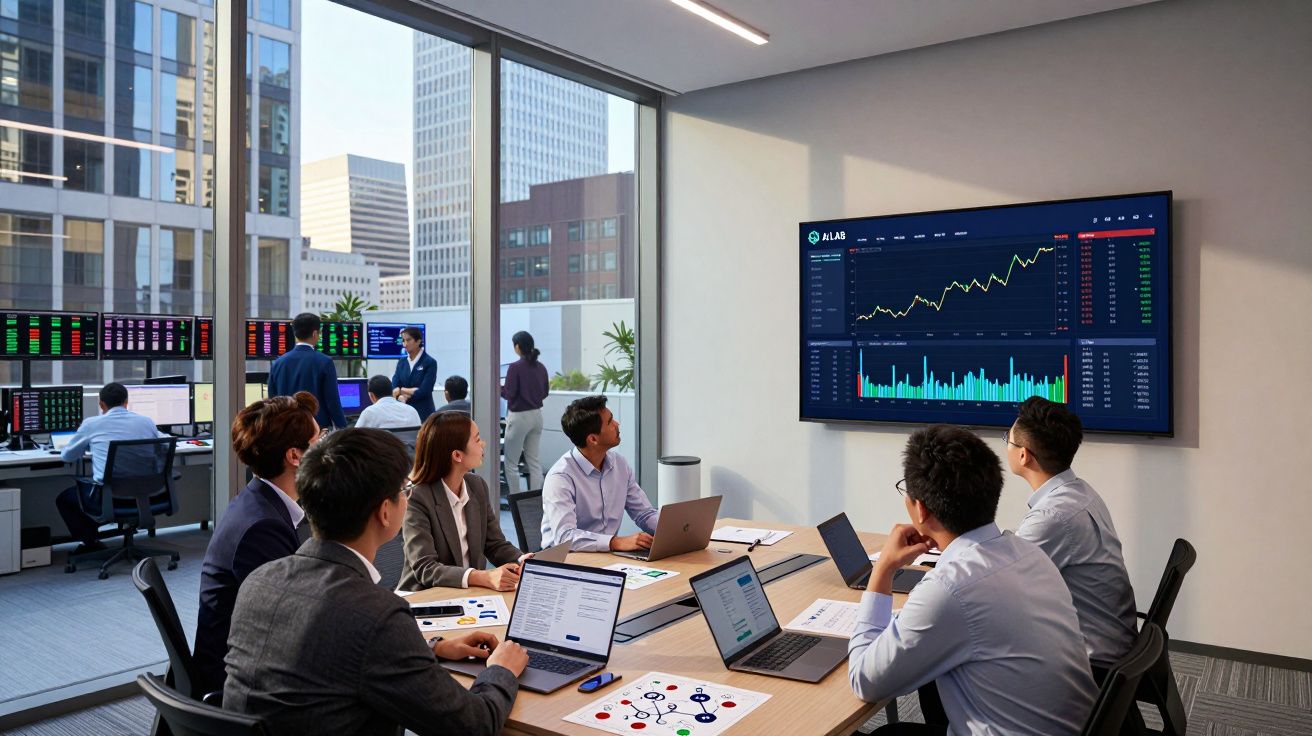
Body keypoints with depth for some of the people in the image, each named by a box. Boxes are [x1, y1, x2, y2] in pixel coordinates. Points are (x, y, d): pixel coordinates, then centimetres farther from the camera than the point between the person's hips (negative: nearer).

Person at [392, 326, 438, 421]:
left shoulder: (430, 362, -6)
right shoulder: (401, 362, 11)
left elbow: (424, 391, -13)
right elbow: (394, 389, 3)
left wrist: (402, 390, -3)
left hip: (423, 413, -4)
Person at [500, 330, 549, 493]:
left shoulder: (515, 367, -15)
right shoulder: (541, 367, 4)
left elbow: (509, 394, -15)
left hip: (519, 417, -6)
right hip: (537, 415, 6)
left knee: (511, 463, 5)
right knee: (534, 461, 12)